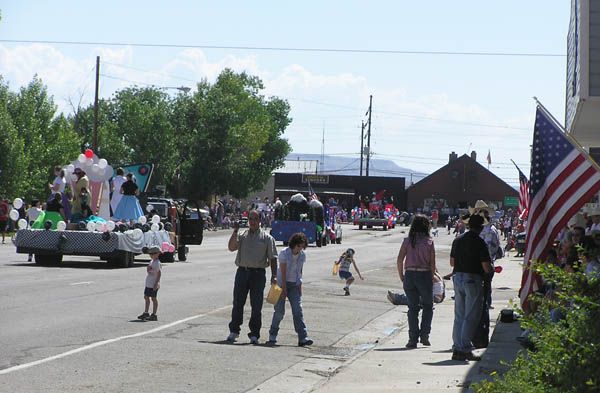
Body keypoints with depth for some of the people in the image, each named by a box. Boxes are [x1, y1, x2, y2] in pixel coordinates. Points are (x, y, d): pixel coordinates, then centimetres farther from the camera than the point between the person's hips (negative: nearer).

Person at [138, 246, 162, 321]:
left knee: (154, 298, -2)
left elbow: (159, 273, -20)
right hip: (148, 284, 9)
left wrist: (156, 283, -23)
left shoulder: (157, 263, -16)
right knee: (146, 297, 15)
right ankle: (145, 313, 25)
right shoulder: (151, 261, 12)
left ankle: (154, 315, 5)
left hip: (153, 285, -9)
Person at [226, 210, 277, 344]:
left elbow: (272, 258, 4)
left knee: (256, 306, 0)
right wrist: (235, 231, -9)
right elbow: (231, 247, -4)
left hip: (258, 273, -2)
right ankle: (234, 331, 15)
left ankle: (254, 334, 7)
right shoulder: (242, 236, 12)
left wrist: (274, 276, -5)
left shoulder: (266, 237, 7)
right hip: (242, 271, 2)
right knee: (238, 303, 4)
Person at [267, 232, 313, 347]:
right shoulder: (284, 253, -13)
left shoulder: (302, 255, 1)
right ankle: (272, 336, 8)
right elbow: (283, 272, -15)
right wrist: (284, 289, -18)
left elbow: (299, 271, 10)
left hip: (295, 285, 4)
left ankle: (303, 338, -12)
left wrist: (299, 286, 5)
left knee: (298, 310, -7)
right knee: (279, 310, -6)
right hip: (282, 283, -4)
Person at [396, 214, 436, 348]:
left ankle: (413, 338, 6)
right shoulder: (429, 241, -4)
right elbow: (432, 263, -5)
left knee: (413, 308, 10)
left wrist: (401, 276, 7)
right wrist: (432, 277, 5)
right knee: (428, 307, 15)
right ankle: (424, 335, 4)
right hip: (425, 275, -2)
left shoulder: (407, 241, 0)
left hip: (409, 275, 2)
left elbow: (399, 260, -4)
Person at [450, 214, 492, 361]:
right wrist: (491, 268, 7)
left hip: (458, 278, 6)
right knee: (471, 316, -1)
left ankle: (457, 349, 13)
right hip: (473, 279, -6)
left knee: (459, 316, 12)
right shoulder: (479, 242, -12)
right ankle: (465, 349, -3)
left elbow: (452, 262, 14)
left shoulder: (458, 240, 8)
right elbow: (486, 267, -14)